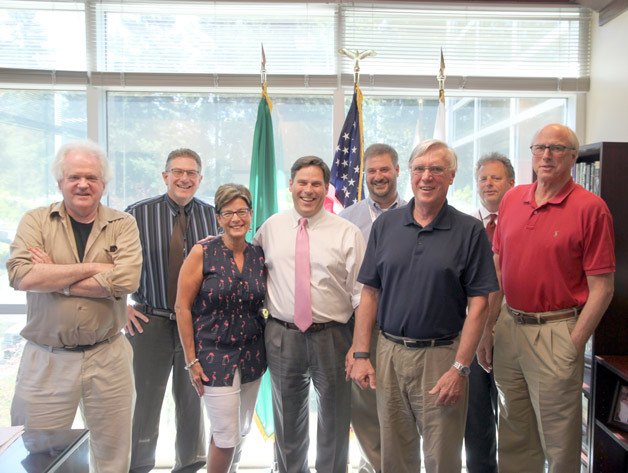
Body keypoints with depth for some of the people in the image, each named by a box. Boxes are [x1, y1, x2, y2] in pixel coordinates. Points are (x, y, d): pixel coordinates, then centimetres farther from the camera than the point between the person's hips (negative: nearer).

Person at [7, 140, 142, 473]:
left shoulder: (122, 224, 1)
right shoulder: (36, 220, 2)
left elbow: (126, 280, -16)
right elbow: (21, 275, -15)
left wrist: (52, 277, -12)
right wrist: (93, 268, -13)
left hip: (108, 357, 0)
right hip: (45, 360, 0)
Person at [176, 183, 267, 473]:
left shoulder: (259, 256, 1)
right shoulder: (202, 254, -9)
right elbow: (183, 308, -7)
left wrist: (268, 348, 1)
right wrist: (191, 360, -8)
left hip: (252, 355, 4)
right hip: (215, 356, -4)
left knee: (242, 429, 18)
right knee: (227, 435, 0)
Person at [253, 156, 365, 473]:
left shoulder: (347, 233, -4)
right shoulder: (270, 228, 4)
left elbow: (361, 294, -6)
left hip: (332, 337, -2)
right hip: (281, 336, 3)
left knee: (334, 418, 14)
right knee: (287, 419, 20)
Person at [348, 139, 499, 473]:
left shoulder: (470, 231, -5)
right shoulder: (385, 225, 3)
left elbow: (478, 305, -7)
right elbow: (370, 293, 4)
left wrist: (460, 368, -12)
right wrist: (361, 354, 0)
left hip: (441, 355, -2)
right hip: (389, 353, 3)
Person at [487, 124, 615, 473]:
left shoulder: (591, 208, -10)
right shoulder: (512, 199, 6)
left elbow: (602, 287, -10)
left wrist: (574, 344, -14)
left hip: (556, 331, -5)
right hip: (509, 324, 5)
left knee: (558, 439, 10)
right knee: (514, 434, 20)